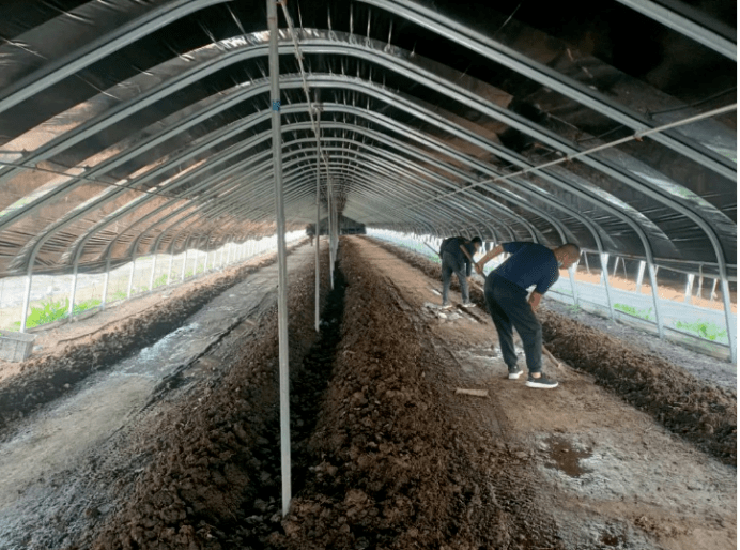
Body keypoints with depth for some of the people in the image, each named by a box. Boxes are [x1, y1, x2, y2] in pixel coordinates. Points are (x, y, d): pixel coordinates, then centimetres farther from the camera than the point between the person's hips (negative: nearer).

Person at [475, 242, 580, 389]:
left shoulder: (531, 245, 20)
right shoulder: (553, 271, 5)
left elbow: (500, 247, 19)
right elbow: (536, 296, 9)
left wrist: (481, 262, 28)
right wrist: (528, 314, 24)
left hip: (491, 281, 7)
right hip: (510, 290, -7)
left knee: (504, 329, 21)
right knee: (532, 330, 9)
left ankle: (512, 368, 31)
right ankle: (535, 375, 13)